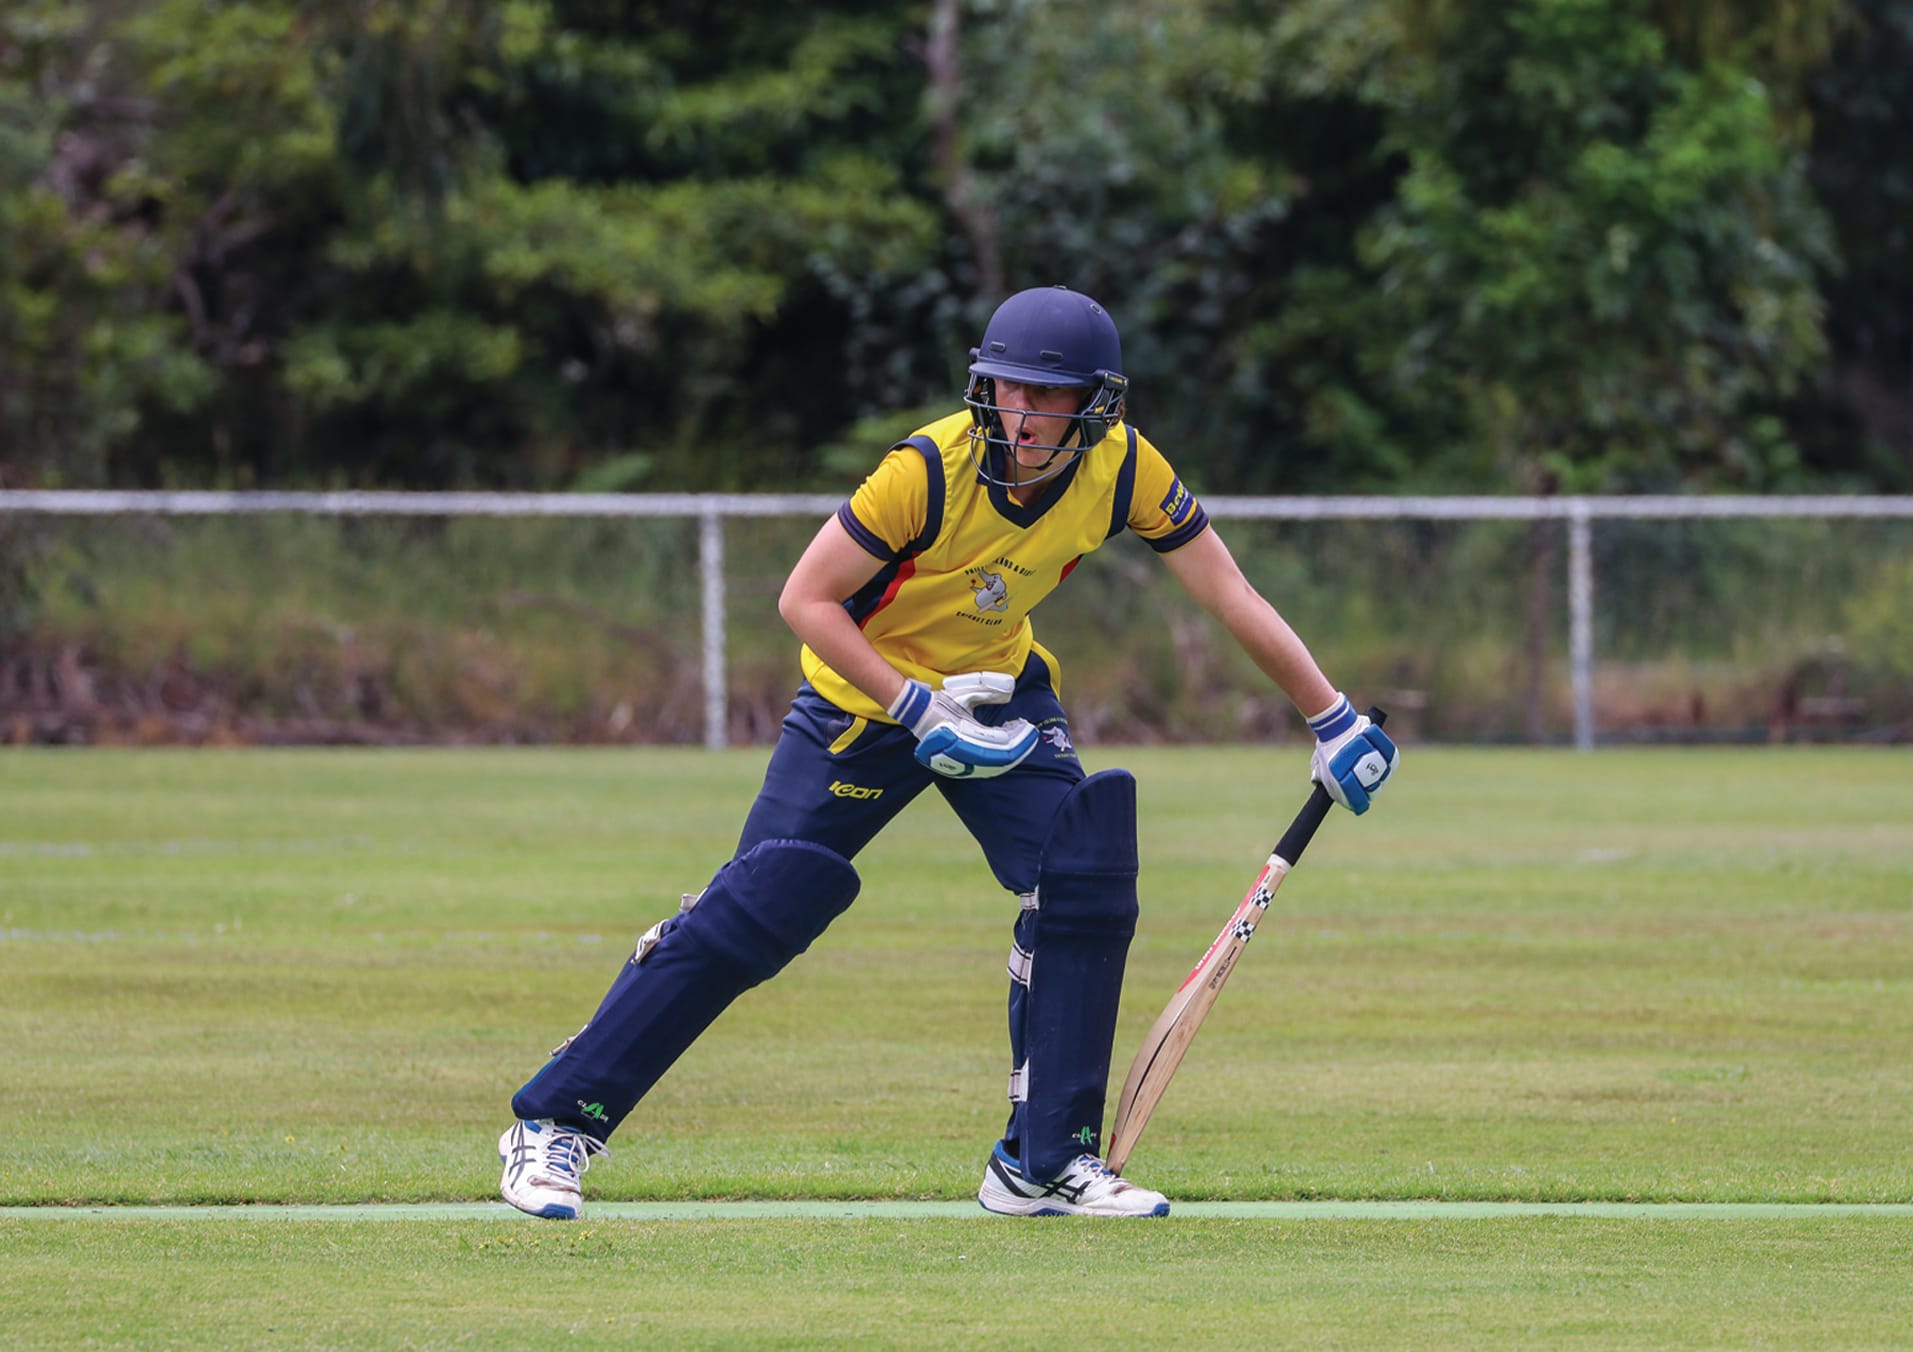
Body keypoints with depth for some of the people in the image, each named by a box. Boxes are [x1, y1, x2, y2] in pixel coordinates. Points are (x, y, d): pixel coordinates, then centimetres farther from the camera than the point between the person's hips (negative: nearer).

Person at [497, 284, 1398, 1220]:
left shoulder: (1123, 469, -18)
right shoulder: (932, 468, -30)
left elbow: (1233, 598, -9)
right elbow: (804, 599, -24)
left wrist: (1334, 721, -9)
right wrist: (919, 712, -29)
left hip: (998, 690, 4)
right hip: (865, 693, -4)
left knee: (1085, 877, -15)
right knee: (750, 915, -11)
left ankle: (1043, 1165, -5)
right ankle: (551, 1125, -2)